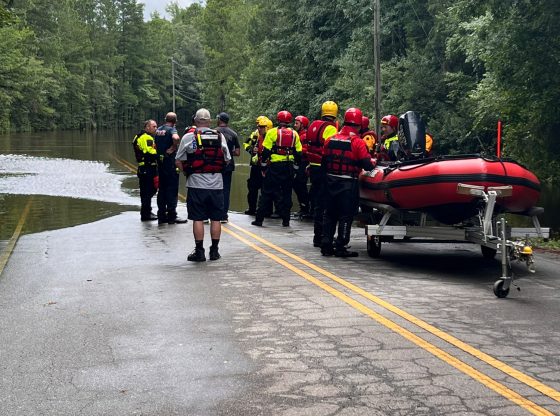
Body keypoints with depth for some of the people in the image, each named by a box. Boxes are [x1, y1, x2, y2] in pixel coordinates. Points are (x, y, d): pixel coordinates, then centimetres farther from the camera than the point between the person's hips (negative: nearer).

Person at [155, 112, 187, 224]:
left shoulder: (158, 130, 11)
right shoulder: (171, 129, -12)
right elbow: (176, 138, -33)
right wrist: (174, 147, -17)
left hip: (160, 161, 7)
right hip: (170, 161, -7)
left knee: (162, 189, 12)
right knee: (172, 189, -2)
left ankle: (161, 215, 16)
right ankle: (172, 216, -1)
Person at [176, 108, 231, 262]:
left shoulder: (189, 137, -3)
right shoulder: (220, 136, 5)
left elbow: (180, 160, -1)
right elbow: (227, 160, 9)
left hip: (196, 183, -2)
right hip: (216, 183, 3)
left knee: (198, 219, 2)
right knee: (215, 218, 9)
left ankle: (199, 251, 4)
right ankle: (214, 251, 14)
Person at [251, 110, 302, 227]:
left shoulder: (272, 132, -3)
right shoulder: (294, 134, 7)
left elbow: (266, 151, -5)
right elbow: (298, 153, 9)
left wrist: (263, 166, 3)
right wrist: (295, 168, 18)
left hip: (274, 166, -3)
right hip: (289, 167, 3)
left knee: (267, 193, 2)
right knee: (286, 193, 10)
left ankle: (259, 219, 3)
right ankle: (286, 220, 10)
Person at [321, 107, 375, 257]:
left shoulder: (330, 140, 4)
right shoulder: (357, 142, -11)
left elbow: (323, 163, 10)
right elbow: (367, 164, -13)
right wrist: (373, 164, 8)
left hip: (331, 182, 5)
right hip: (348, 184, -5)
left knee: (329, 214, 12)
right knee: (346, 216, 2)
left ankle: (326, 245, 14)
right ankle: (340, 247, 3)